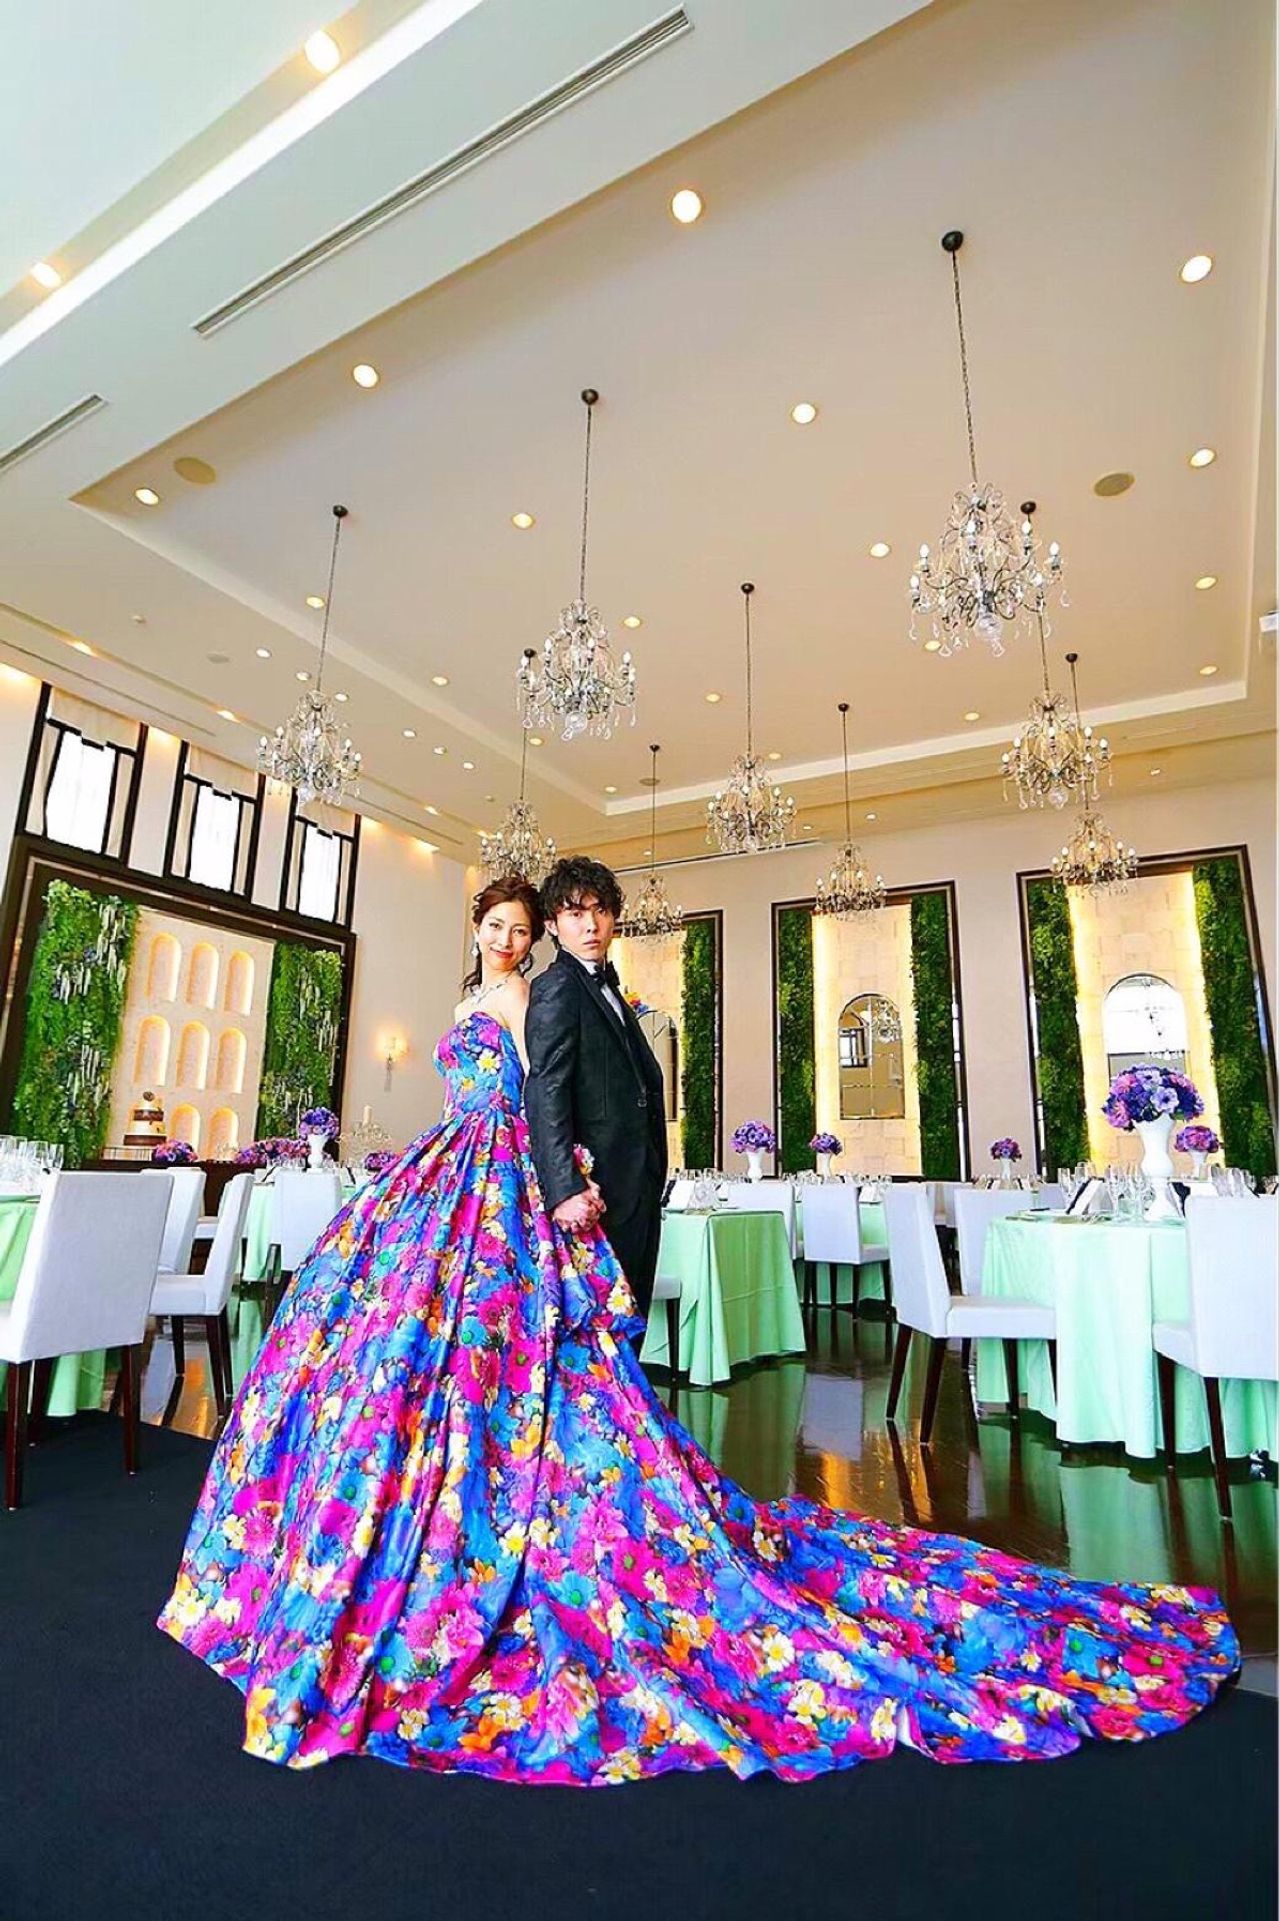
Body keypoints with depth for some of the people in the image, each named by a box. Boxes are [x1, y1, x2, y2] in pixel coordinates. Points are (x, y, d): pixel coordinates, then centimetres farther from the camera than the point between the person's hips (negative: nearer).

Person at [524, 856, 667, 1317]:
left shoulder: (608, 989, 20)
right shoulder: (556, 987, -8)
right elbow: (545, 1092, -18)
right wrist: (564, 1189, -27)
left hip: (637, 1192, 9)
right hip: (599, 1194, -9)